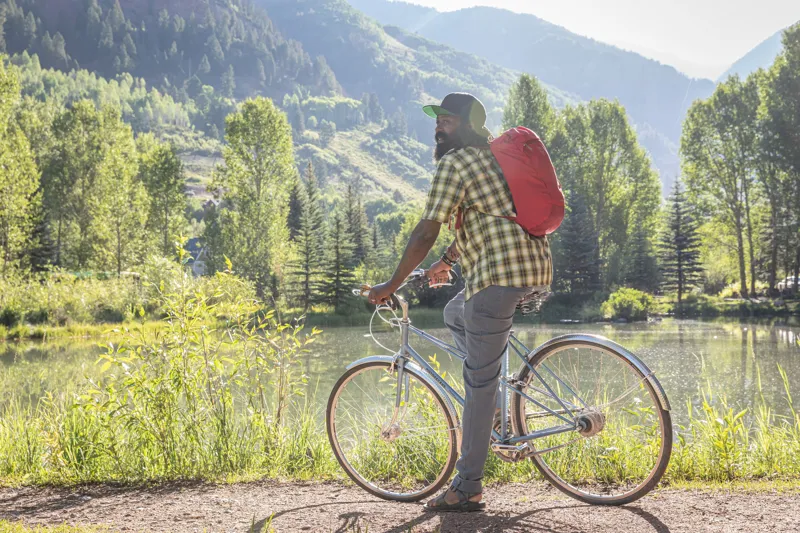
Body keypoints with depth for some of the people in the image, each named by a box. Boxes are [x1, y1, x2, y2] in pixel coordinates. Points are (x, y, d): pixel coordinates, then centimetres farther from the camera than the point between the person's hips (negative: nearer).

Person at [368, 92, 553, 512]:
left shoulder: (454, 163, -7)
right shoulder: (489, 152, 22)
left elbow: (426, 233, -12)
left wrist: (391, 285, -3)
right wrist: (447, 262, 37)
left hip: (498, 272, -10)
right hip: (533, 264, 10)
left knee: (479, 381, -3)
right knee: (455, 315, 29)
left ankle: (467, 489, 4)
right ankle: (503, 402, 21)